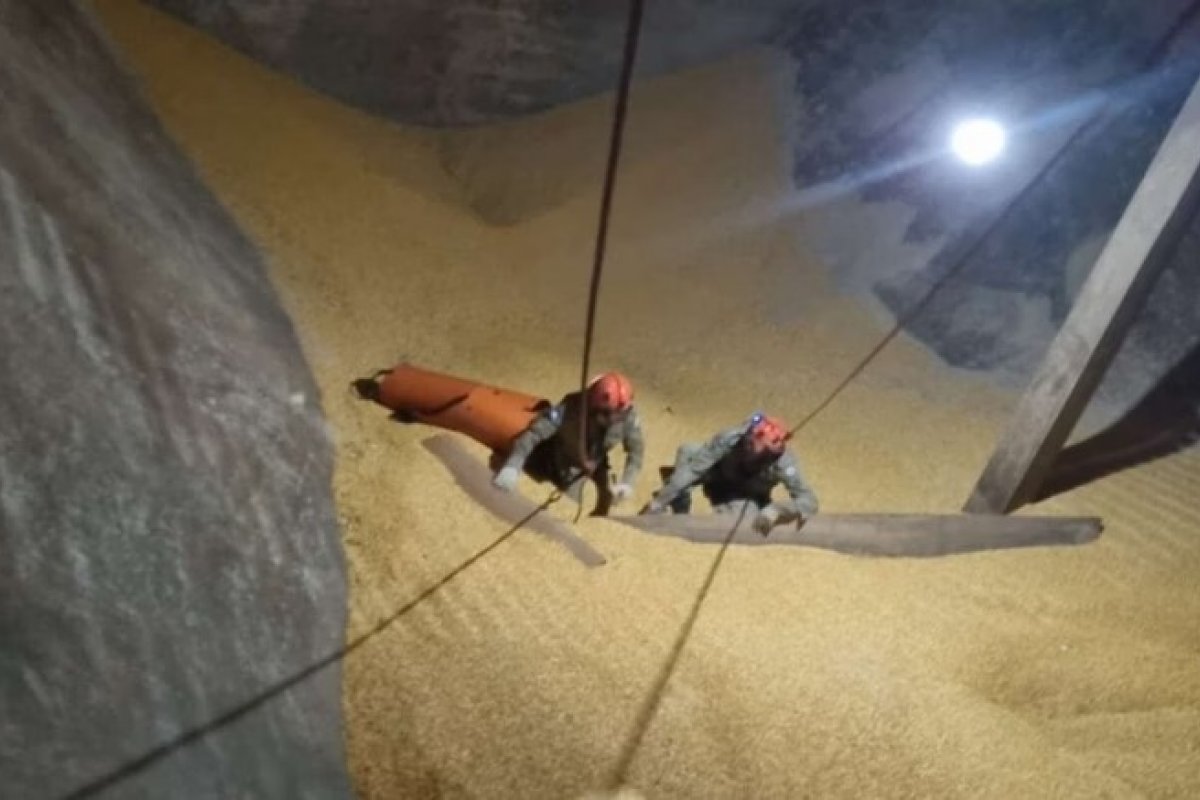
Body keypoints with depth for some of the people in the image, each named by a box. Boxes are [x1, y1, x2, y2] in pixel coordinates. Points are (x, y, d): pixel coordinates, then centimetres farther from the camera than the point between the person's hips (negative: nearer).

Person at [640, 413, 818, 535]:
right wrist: (658, 502, -42)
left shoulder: (783, 463, -38)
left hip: (749, 497, -1)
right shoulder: (731, 439, -38)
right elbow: (691, 468, -38)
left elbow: (809, 500, -38)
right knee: (687, 452, -25)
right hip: (719, 476, 1)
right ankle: (679, 518, -5)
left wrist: (776, 510, -56)